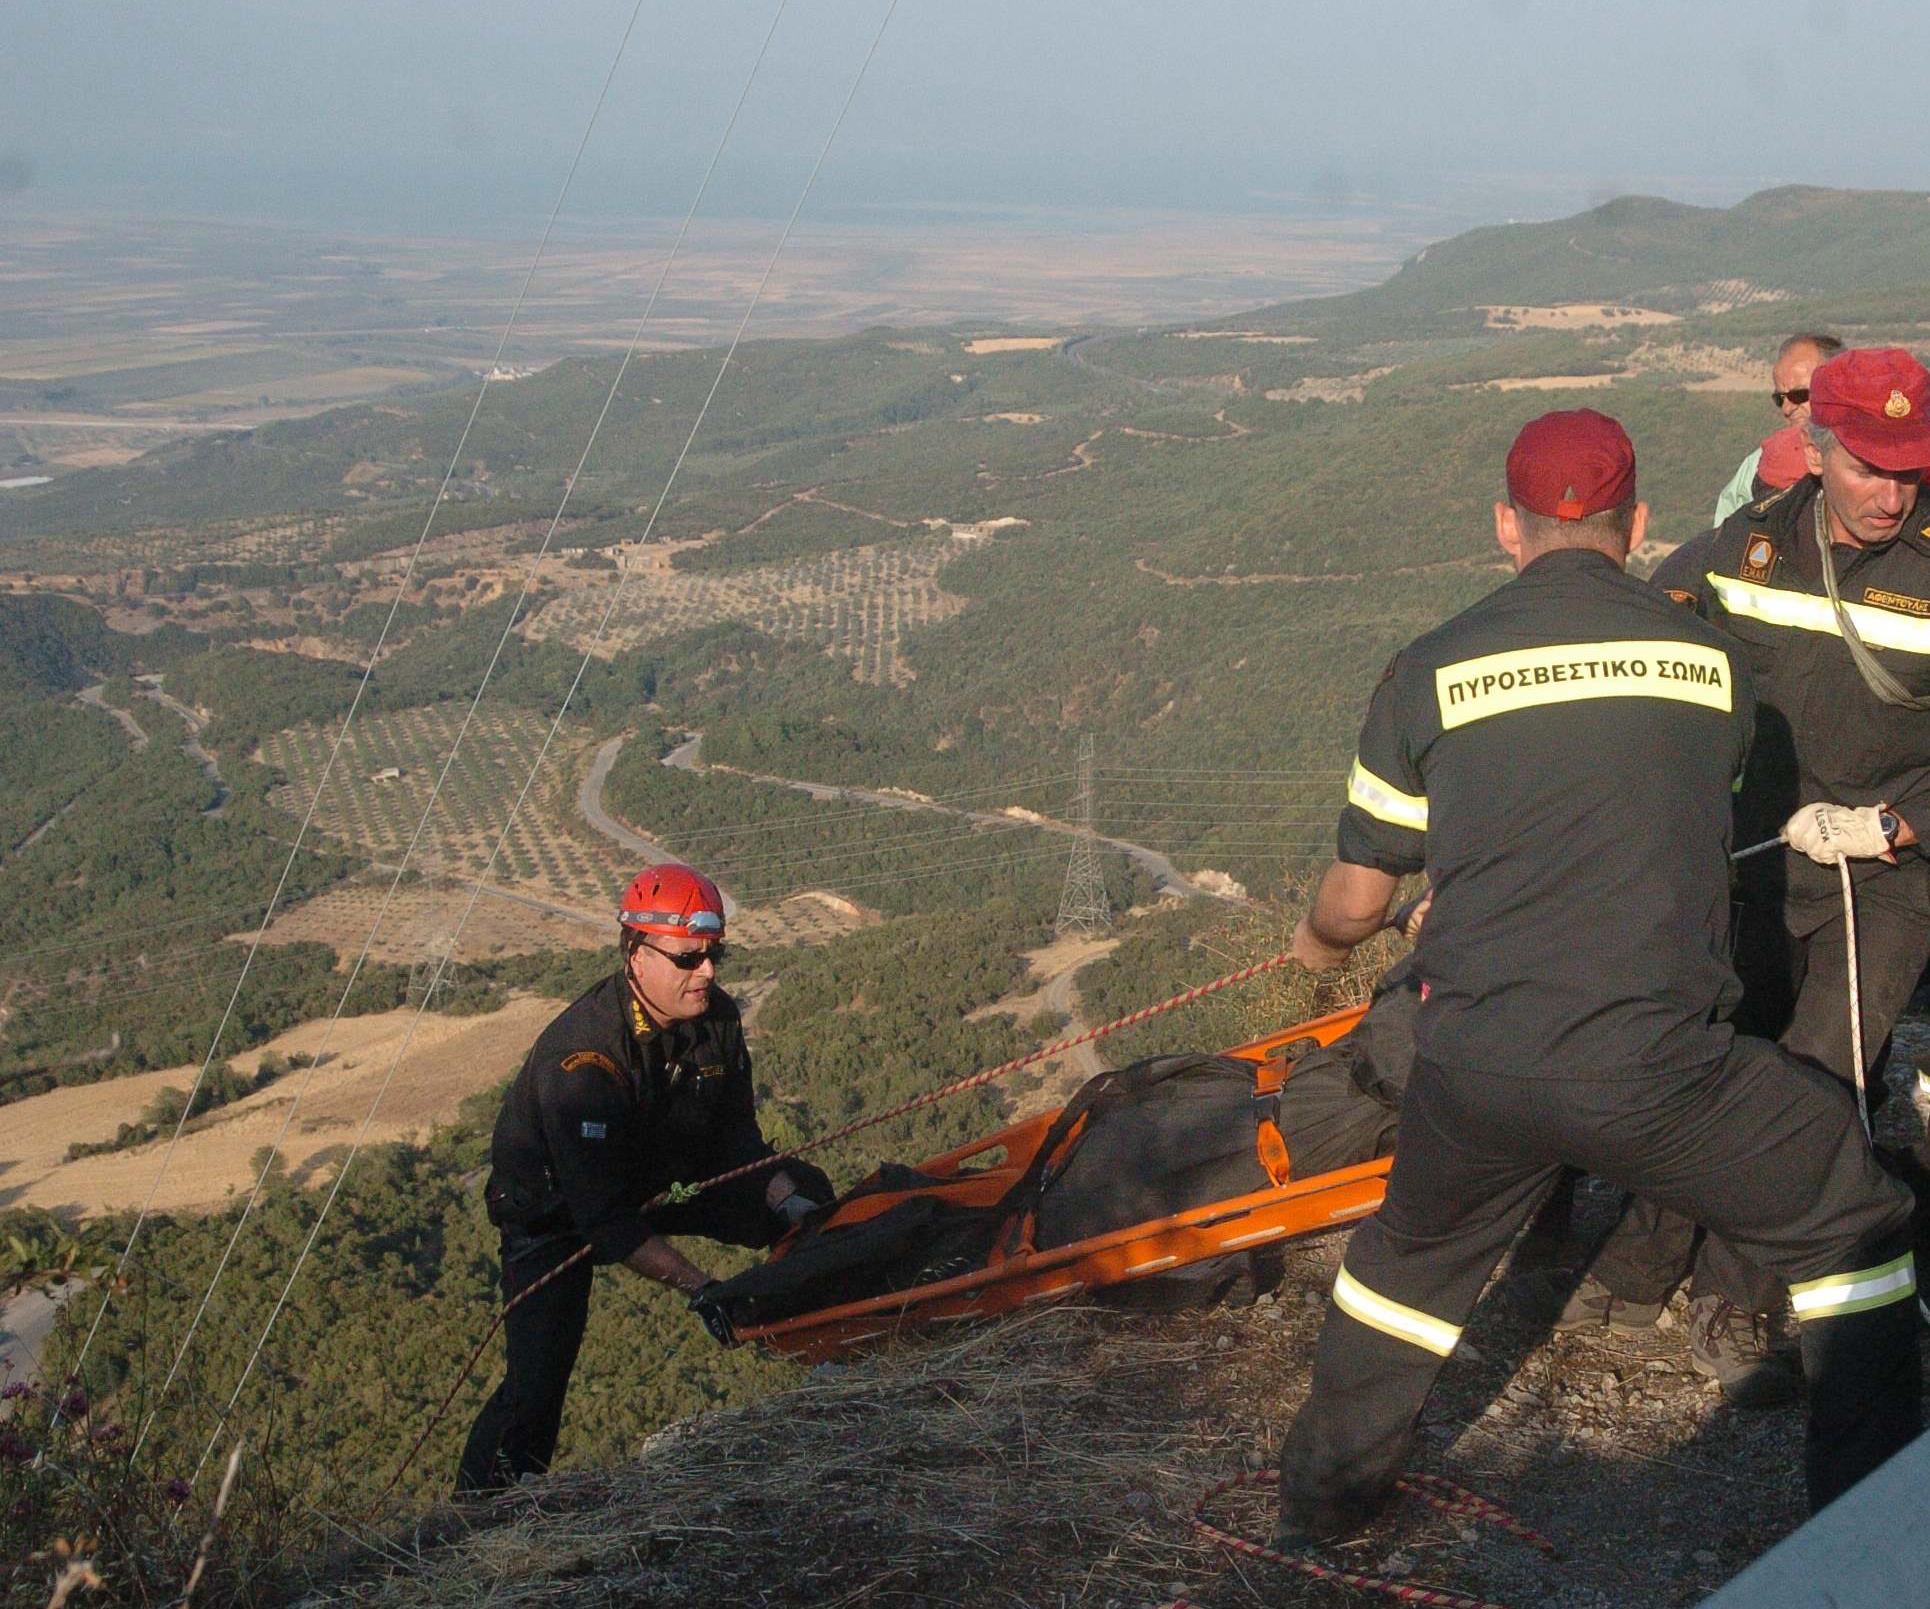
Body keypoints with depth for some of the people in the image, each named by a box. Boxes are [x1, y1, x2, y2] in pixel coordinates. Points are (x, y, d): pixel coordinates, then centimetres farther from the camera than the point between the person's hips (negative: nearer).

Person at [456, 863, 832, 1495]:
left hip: (660, 1179, 6)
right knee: (538, 1379, -19)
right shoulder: (580, 1056, -37)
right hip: (557, 1206, -6)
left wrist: (788, 1201, -24)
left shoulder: (716, 1019, -16)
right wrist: (695, 1285, -46)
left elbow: (736, 1140, -5)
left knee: (805, 1194, -4)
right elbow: (603, 1216, -39)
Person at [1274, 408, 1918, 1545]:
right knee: (1855, 1227, 22)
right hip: (1655, 1064, -2)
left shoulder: (1429, 672, 4)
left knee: (1416, 1261, 30)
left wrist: (1320, 943, 35)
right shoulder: (1715, 660, 6)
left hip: (1475, 1066, 2)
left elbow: (1358, 899, 11)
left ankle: (1324, 1501, 43)